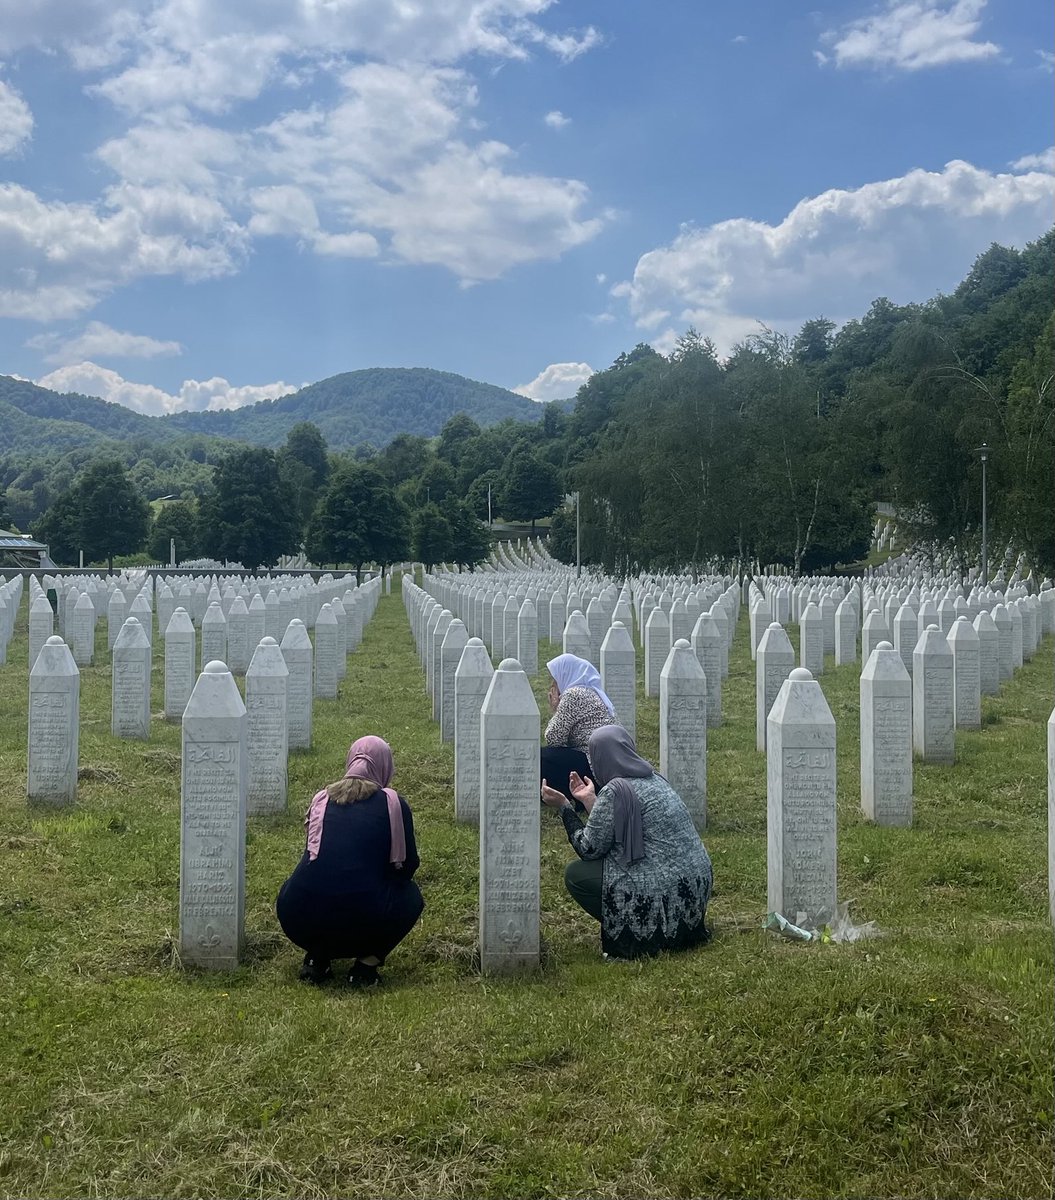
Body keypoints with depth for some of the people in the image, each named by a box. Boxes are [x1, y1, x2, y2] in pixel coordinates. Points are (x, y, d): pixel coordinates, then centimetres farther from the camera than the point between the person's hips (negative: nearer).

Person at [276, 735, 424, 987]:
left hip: (299, 924, 3)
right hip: (362, 926, -3)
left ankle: (315, 958, 15)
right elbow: (408, 866, 13)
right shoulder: (393, 803, 5)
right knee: (411, 894, 25)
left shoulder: (321, 798, 15)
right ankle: (367, 963, 7)